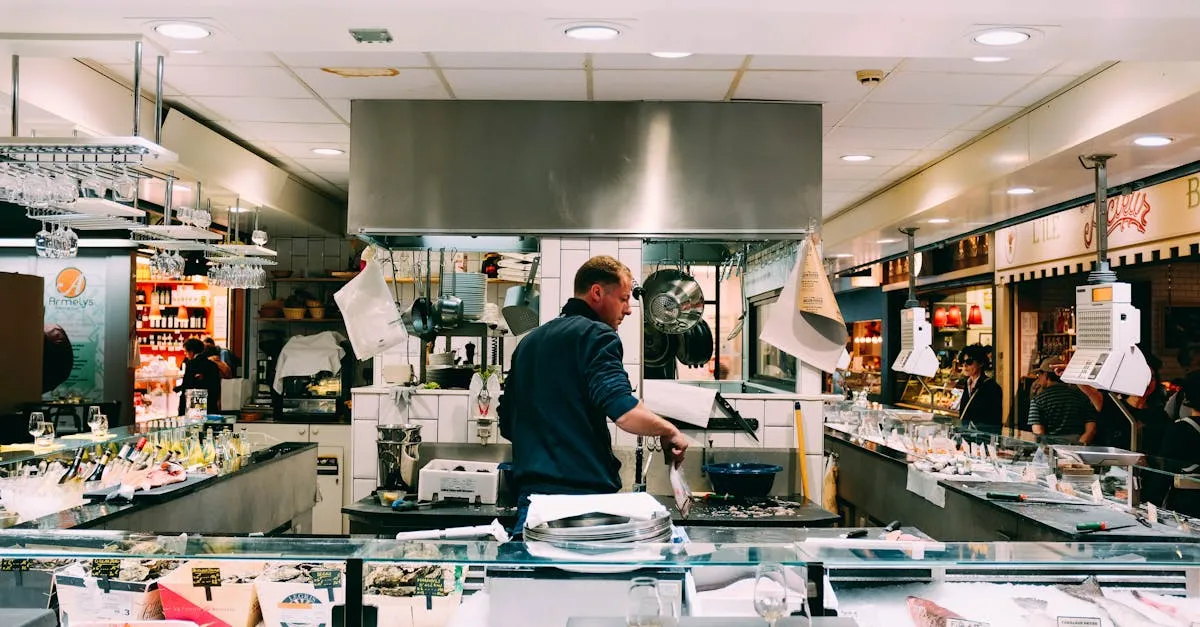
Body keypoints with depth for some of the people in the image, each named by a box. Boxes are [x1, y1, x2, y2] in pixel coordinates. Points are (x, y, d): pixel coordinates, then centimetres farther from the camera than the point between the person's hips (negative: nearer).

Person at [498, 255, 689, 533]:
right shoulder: (596, 335, -7)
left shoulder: (528, 341, 18)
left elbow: (507, 426, 23)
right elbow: (623, 411, -20)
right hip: (584, 489, -7)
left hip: (531, 491, 8)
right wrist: (669, 431, -4)